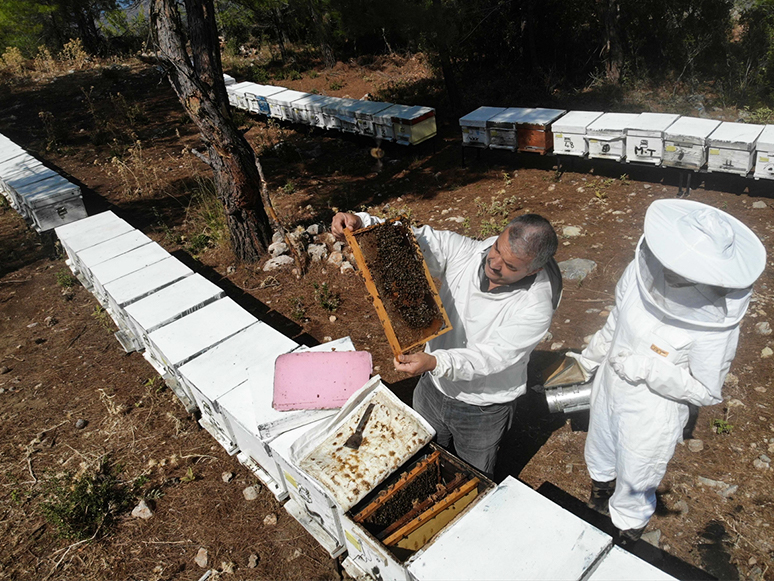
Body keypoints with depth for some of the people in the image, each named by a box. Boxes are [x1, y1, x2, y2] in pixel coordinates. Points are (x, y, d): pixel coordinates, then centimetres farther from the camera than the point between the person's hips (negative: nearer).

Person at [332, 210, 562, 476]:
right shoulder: (463, 251, -20)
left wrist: (435, 363, -46)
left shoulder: (536, 307, -30)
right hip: (432, 389, 4)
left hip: (483, 412, -4)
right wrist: (360, 222, -32)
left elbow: (489, 357, -32)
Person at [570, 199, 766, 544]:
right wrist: (591, 357, 14)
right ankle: (598, 501, 66)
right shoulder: (642, 270, -21)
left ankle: (627, 531, 56)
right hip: (608, 389, 5)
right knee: (598, 459, 33)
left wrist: (647, 368, -32)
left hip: (651, 418, -5)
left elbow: (707, 392, -19)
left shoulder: (717, 321, -33)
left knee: (635, 482, 23)